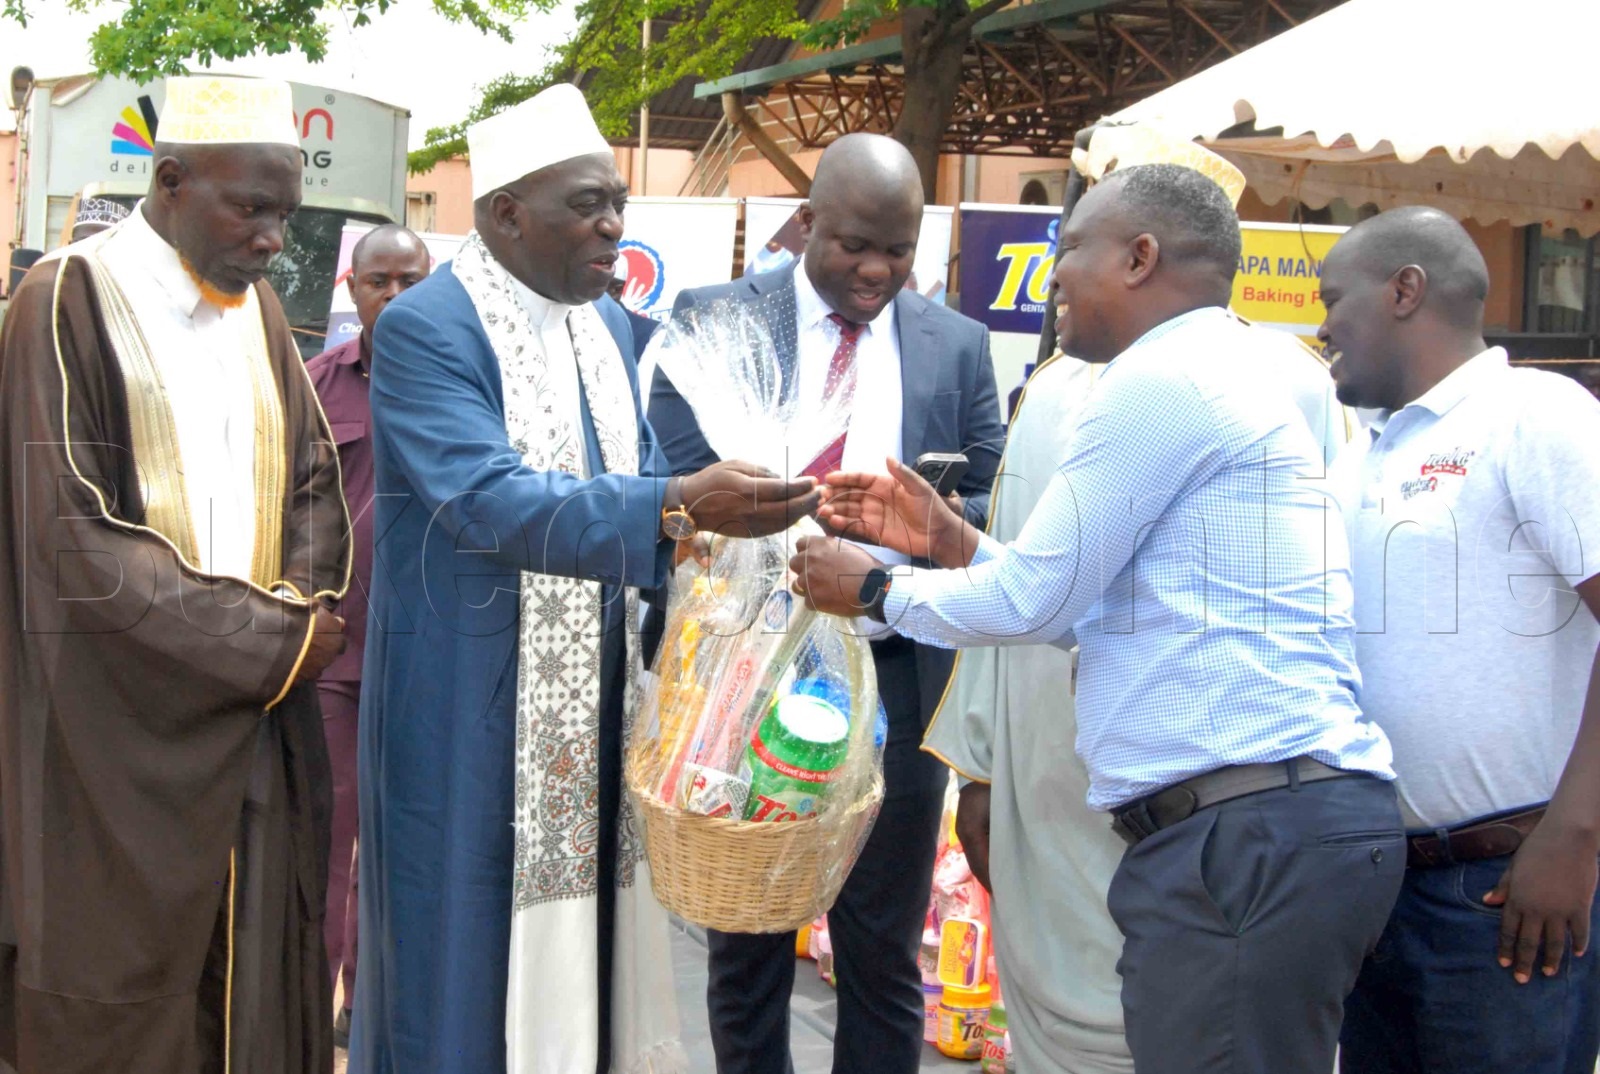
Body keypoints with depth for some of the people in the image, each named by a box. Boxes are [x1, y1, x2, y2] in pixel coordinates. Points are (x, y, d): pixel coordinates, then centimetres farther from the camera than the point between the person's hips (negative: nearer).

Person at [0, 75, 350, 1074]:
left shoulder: (255, 306, 9)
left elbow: (313, 477, 15)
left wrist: (305, 600, -6)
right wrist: (271, 639, -16)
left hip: (258, 716, 6)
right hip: (126, 729, -6)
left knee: (256, 980, 10)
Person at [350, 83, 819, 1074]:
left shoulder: (609, 324, 9)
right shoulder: (425, 330, -15)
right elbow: (489, 500, -27)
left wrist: (729, 519, -5)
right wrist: (677, 507, -35)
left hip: (596, 696, 7)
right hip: (472, 705, -7)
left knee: (583, 922, 13)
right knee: (472, 958, 1)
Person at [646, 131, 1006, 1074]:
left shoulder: (958, 345, 6)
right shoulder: (713, 319, 0)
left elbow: (992, 516, 6)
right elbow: (677, 490, -6)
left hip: (896, 683, 1)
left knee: (884, 957, 9)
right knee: (746, 949, 12)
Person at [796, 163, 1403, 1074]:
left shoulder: (1161, 377, -10)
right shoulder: (1222, 376, 22)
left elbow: (1030, 603, -8)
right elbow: (1092, 610, 25)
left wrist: (876, 589, 8)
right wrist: (950, 542, 21)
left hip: (1254, 836, -10)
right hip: (1263, 828, 10)